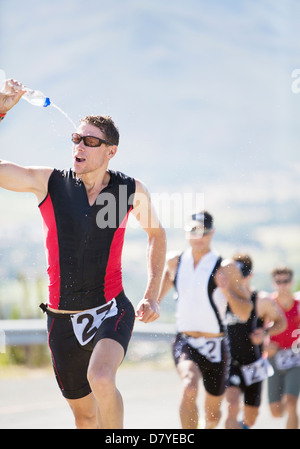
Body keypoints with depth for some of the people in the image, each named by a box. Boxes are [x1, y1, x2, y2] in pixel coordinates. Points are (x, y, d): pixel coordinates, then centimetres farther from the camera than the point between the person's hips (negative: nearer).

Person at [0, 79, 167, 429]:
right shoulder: (48, 183, -5)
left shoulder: (132, 191, -3)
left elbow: (156, 233, 15)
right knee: (84, 413, 12)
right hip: (62, 319, 2)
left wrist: (151, 296, 7)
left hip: (111, 311, -2)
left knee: (101, 380, -32)